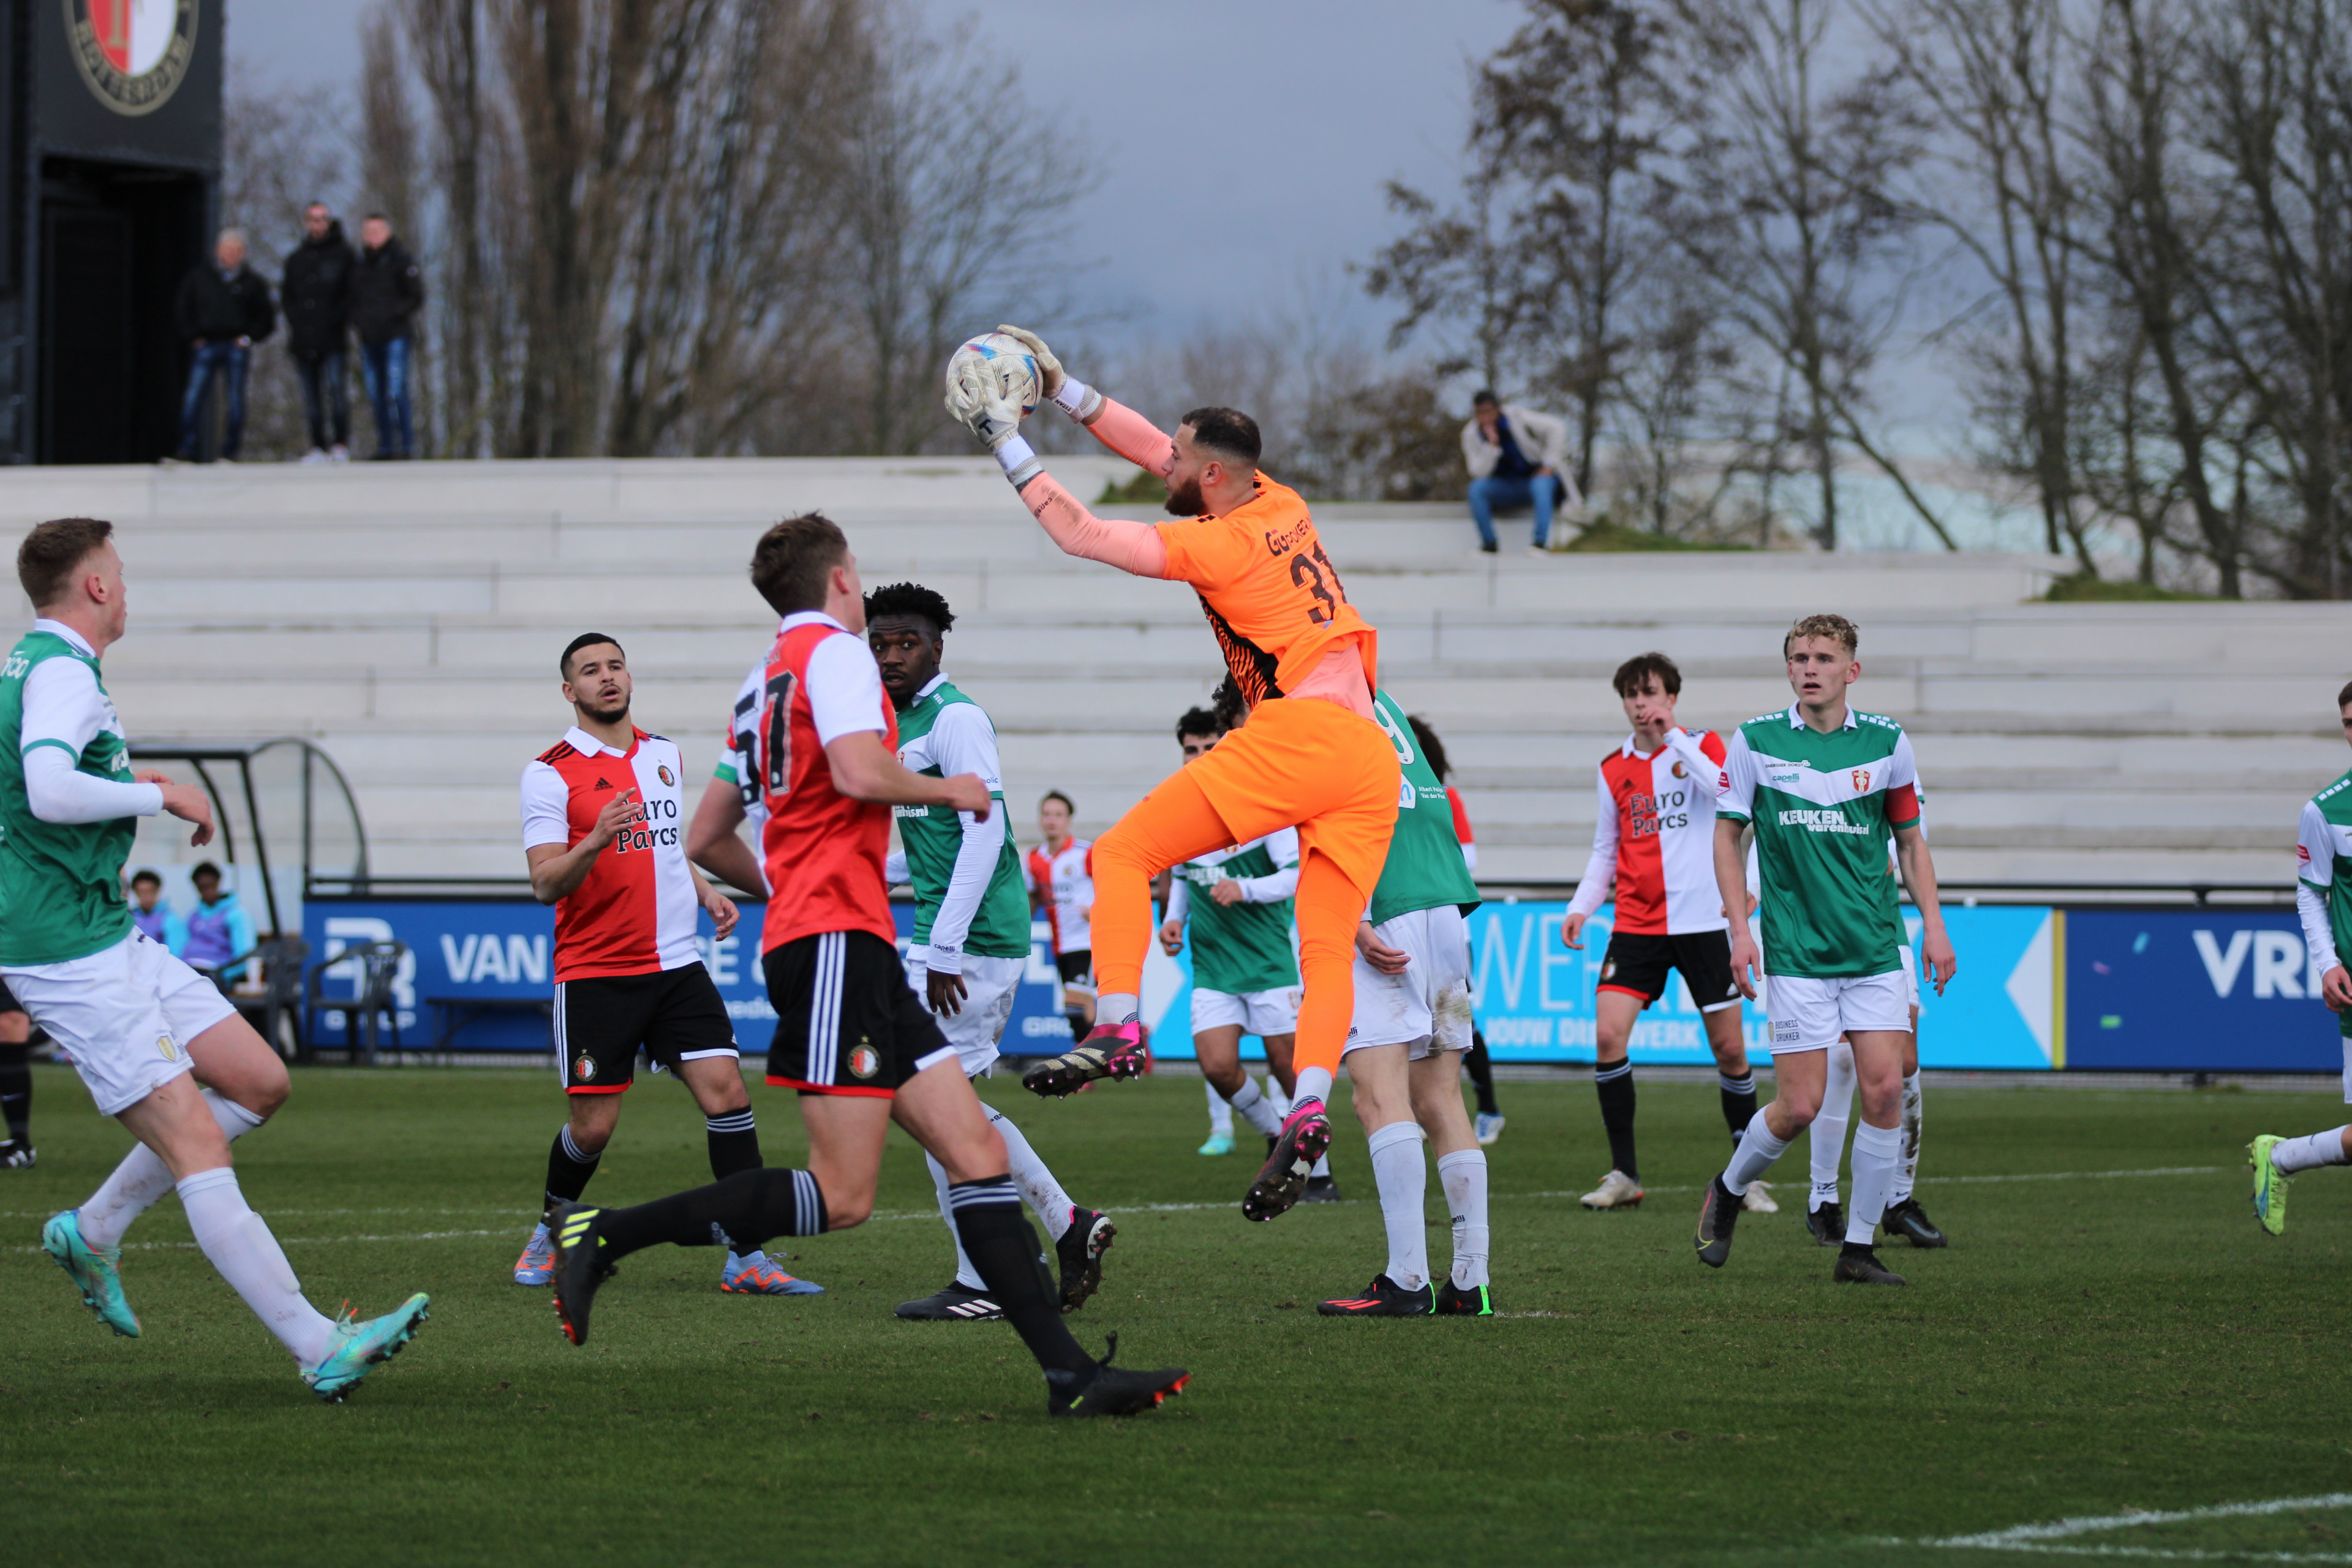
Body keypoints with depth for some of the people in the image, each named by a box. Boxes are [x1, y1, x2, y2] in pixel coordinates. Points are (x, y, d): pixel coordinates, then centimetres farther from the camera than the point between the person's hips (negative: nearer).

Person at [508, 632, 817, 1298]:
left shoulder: (665, 756, 12)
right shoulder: (551, 773, -6)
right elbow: (546, 882, -12)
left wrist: (706, 892, 12)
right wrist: (594, 842, -30)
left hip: (676, 964, 4)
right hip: (594, 974, -4)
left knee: (726, 1092, -10)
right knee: (592, 1126, -2)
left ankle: (747, 1259, -9)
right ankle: (552, 1231, 28)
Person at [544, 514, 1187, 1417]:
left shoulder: (763, 678, 22)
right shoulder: (835, 651, -4)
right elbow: (858, 773, -21)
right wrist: (949, 791, -3)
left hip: (860, 953, 10)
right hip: (835, 942, -10)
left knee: (977, 1154, 2)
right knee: (841, 1198, -14)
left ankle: (1068, 1372, -4)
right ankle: (603, 1237, -11)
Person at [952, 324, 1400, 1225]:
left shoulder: (1218, 545, -2)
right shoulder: (1281, 507, 20)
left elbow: (1077, 533, 2)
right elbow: (1148, 450, 31)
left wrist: (1006, 442, 10)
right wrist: (1060, 389, 29)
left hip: (1298, 732, -8)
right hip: (1374, 759, 8)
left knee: (1124, 854, -3)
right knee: (1329, 951, 3)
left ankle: (1117, 1026, -19)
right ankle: (1309, 1108, -17)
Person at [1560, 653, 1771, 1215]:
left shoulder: (1703, 746, -1)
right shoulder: (1613, 768, 10)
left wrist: (1673, 739, -21)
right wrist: (1581, 906, 4)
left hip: (1701, 921, -2)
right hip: (1636, 925, 3)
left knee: (1729, 1049, 1)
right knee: (1608, 1034, -14)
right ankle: (1623, 1175, -5)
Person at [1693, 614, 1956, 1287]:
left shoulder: (1887, 742, 3)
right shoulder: (1755, 742, -2)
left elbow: (1910, 840, 13)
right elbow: (1727, 835, 5)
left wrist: (1932, 924, 4)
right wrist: (1740, 929, -3)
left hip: (1875, 950, 2)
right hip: (1796, 952, -2)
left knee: (1885, 1089, -7)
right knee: (1799, 1105, -6)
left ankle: (1859, 1248, 3)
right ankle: (1727, 1192, 23)